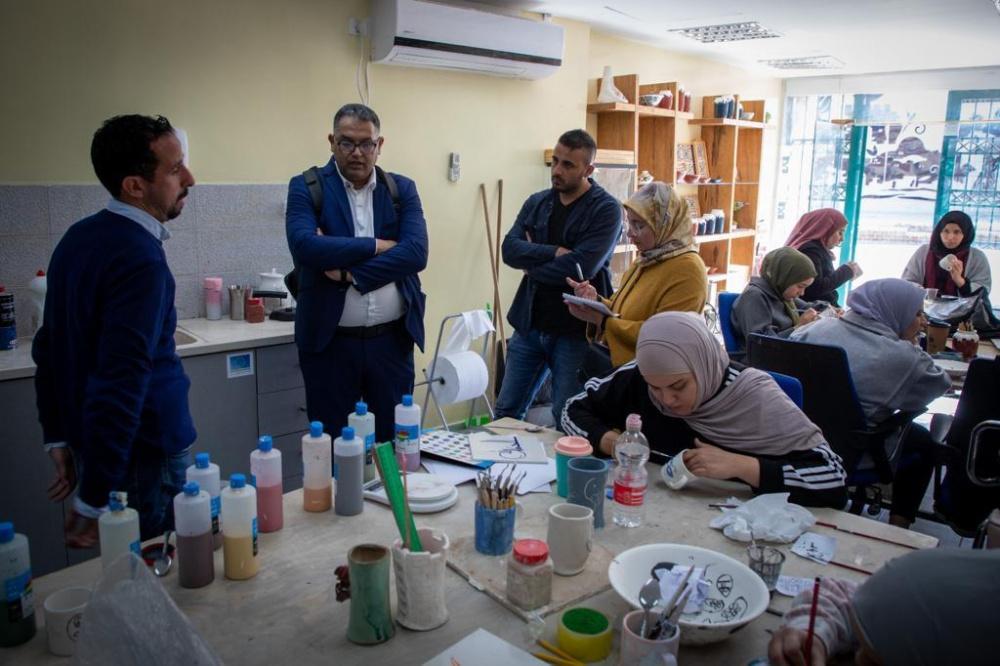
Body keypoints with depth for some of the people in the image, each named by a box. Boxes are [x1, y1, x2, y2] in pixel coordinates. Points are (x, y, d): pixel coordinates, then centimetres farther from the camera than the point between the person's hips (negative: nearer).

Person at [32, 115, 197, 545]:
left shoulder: (78, 238, 6)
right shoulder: (140, 259, -21)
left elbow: (48, 348, 12)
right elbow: (122, 384, -26)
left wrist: (58, 438, 18)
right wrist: (92, 503, -23)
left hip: (90, 444, 9)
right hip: (144, 457, -8)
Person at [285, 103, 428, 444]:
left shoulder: (402, 189, 5)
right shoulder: (306, 187, -1)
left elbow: (416, 252, -10)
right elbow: (304, 246, -19)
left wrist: (350, 272, -17)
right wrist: (377, 246, -13)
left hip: (392, 339, 2)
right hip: (330, 341, -2)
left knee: (395, 442, 13)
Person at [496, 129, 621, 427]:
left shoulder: (606, 209, -9)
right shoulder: (537, 202, 8)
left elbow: (580, 268, -21)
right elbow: (509, 248, -5)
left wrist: (532, 264, -7)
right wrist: (553, 252, -20)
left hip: (575, 330, -5)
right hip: (530, 324, 6)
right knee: (506, 411, 13)